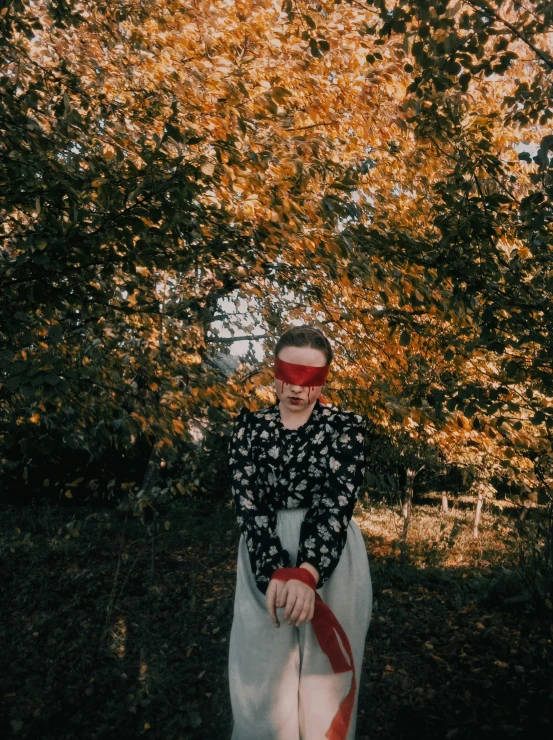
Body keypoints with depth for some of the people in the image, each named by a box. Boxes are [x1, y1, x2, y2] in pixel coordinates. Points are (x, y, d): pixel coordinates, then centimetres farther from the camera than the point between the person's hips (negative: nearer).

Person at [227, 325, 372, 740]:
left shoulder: (347, 426, -2)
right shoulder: (250, 427, 3)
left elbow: (337, 502, -15)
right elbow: (249, 502, -8)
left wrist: (308, 572, -30)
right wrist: (276, 571, -23)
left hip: (330, 564, -1)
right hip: (266, 563, 1)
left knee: (324, 674, 8)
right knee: (265, 674, 8)